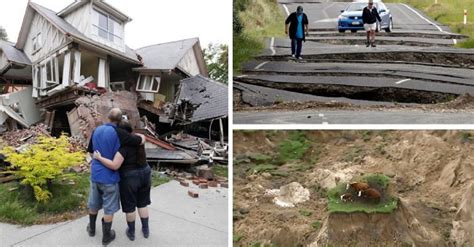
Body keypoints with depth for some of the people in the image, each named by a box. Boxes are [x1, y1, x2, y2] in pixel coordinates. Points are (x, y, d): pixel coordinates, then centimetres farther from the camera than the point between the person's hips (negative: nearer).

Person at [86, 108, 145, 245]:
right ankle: (106, 236, 24)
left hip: (95, 174, 6)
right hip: (109, 177, -6)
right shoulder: (119, 134, -21)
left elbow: (90, 151, 10)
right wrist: (137, 135, 5)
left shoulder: (96, 130, -2)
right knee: (109, 208, 11)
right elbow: (142, 140, -16)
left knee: (94, 203, 24)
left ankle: (91, 228, 43)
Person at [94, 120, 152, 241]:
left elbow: (114, 165, -28)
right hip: (144, 175, 6)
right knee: (142, 203, 21)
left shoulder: (123, 147, -21)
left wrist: (99, 158, -18)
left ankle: (131, 232, 29)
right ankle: (146, 230, 30)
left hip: (130, 179, -6)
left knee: (129, 206, 14)